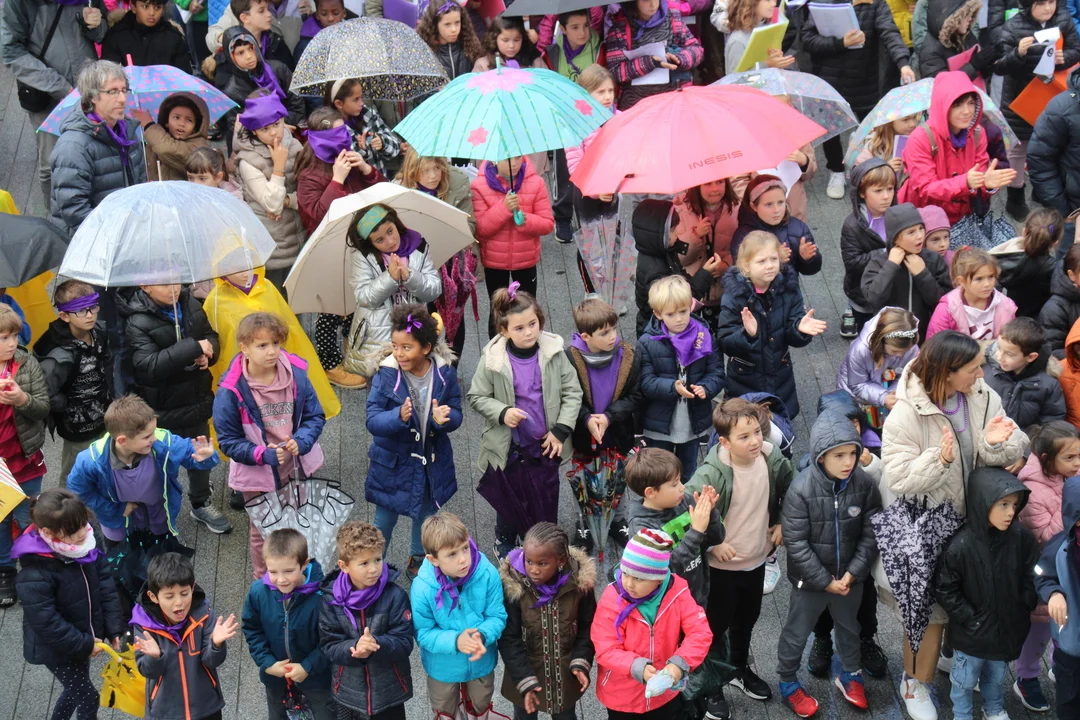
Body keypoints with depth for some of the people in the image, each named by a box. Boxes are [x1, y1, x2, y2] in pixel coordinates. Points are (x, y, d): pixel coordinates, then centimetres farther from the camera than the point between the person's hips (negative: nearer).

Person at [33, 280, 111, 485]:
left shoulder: (100, 332, -6)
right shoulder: (62, 356, -31)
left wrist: (109, 398, 8)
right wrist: (70, 407, -21)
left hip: (104, 420, 7)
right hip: (79, 430, -7)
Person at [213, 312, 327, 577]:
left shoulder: (296, 375, -12)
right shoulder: (231, 391, -20)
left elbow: (315, 416, -2)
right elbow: (228, 441, -12)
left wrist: (301, 441, -22)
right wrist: (264, 455, -26)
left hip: (298, 469, 3)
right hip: (258, 476, -3)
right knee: (263, 533, 15)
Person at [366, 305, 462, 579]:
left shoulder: (445, 373, -13)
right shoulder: (386, 375, -19)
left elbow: (456, 414, -7)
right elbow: (373, 420, -21)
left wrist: (444, 419, -31)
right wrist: (399, 417, -41)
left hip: (432, 461, 3)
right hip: (393, 462, -3)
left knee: (426, 515, 24)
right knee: (385, 518, 11)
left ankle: (417, 562, 47)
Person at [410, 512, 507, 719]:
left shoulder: (487, 574, -28)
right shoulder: (422, 588, -31)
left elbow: (497, 616, -19)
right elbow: (423, 634, -22)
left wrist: (482, 636, -39)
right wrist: (455, 641, -38)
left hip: (481, 661, 1)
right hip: (443, 666, -1)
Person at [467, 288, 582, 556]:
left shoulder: (554, 352, -12)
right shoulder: (493, 359, -17)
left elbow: (572, 393, -4)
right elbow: (477, 396, -5)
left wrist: (561, 430, -11)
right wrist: (502, 412, -23)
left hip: (546, 445, 1)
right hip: (508, 448, -1)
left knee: (546, 503, 16)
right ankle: (504, 542, 47)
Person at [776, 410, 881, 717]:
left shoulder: (864, 484, -16)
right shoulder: (801, 489, -25)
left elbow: (871, 533, -8)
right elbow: (796, 542, -20)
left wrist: (853, 572, -14)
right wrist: (825, 581, -18)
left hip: (850, 576, 3)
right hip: (810, 579, -3)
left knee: (849, 627, 26)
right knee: (797, 632, 16)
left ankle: (850, 674, 50)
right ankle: (788, 683, 39)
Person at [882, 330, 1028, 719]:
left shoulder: (984, 397, -10)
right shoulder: (906, 415, -24)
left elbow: (1016, 447, -8)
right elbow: (899, 480, -25)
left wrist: (996, 444, -31)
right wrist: (940, 460, -40)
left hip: (971, 518, 5)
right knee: (929, 608, 6)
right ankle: (915, 684, 28)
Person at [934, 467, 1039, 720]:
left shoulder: (1021, 537, -15)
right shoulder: (961, 545, -27)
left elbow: (1031, 575, 1)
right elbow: (944, 589, -18)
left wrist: (1028, 603, -5)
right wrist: (969, 619, -17)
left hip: (1007, 626, 4)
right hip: (972, 632, -4)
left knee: (996, 674, 28)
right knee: (965, 678, 18)